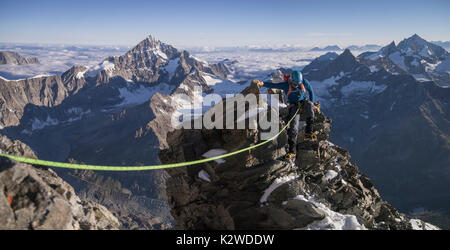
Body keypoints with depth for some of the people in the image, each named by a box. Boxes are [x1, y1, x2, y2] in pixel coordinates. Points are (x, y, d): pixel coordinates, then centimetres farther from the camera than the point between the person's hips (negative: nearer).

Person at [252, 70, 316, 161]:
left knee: (309, 105, -37)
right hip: (294, 106, -1)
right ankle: (292, 151, -15)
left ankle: (308, 131, -22)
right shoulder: (286, 85, -12)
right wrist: (262, 83, -37)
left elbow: (311, 91, 9)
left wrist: (311, 105, 6)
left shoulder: (305, 82, -7)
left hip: (303, 102, 1)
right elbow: (273, 85, -20)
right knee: (293, 127, -18)